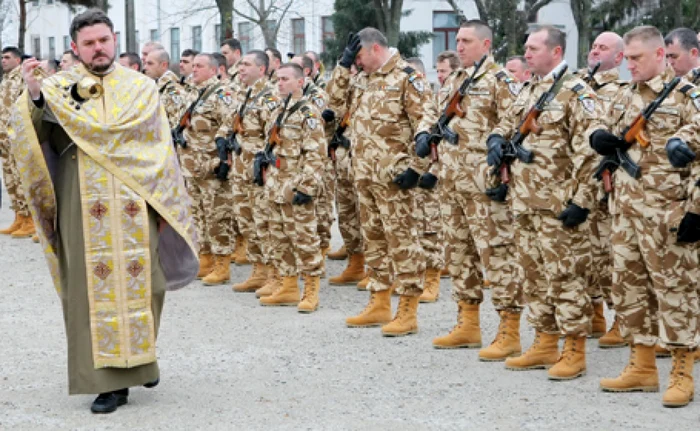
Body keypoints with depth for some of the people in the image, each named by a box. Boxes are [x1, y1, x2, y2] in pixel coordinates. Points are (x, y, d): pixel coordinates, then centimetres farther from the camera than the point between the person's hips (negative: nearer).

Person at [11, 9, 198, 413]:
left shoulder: (141, 87, 9)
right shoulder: (58, 86, 6)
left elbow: (159, 149, 5)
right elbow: (32, 135, -8)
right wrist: (35, 96, -26)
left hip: (133, 208, 1)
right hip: (84, 210, -1)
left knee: (139, 283, 5)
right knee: (95, 286, -1)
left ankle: (140, 358, 28)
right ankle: (109, 378, 5)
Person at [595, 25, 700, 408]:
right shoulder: (625, 98, 13)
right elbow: (602, 133, 27)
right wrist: (603, 138, 1)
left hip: (666, 214, -7)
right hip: (625, 211, 7)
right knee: (628, 286, 11)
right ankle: (642, 367, 22)